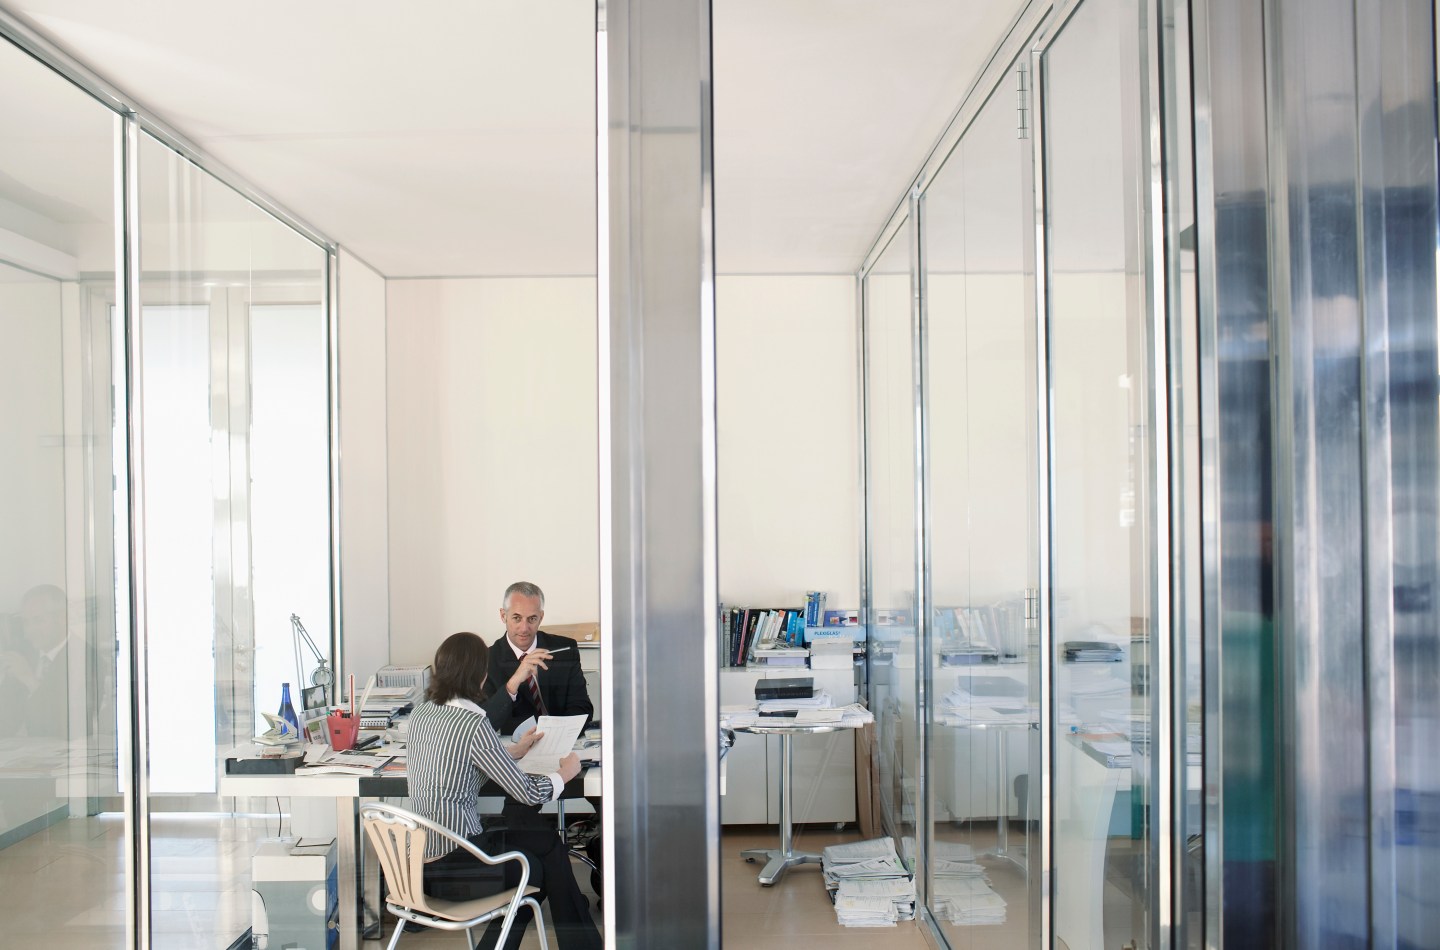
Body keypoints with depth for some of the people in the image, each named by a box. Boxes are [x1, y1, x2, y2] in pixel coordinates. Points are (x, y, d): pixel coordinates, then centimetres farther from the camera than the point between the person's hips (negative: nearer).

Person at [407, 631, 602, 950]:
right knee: (549, 865, 14)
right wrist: (565, 773, 4)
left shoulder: (421, 714, 3)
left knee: (548, 842, 17)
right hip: (452, 869, -8)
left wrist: (514, 751, 25)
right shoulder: (473, 723, -20)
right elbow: (528, 793, -15)